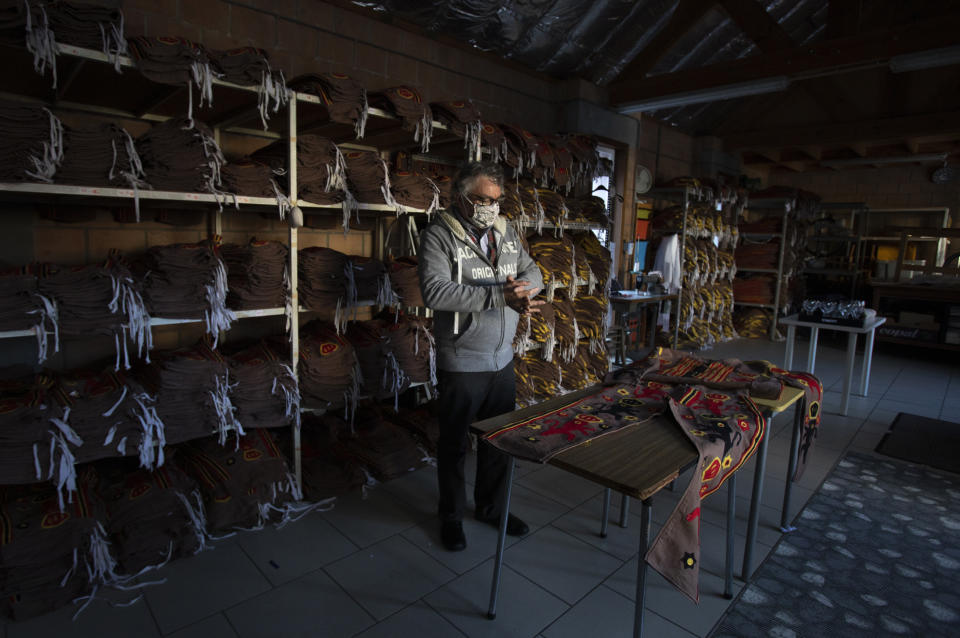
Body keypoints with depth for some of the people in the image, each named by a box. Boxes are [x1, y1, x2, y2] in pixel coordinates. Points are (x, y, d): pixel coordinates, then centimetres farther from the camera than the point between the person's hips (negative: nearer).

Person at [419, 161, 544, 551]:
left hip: (502, 359, 6)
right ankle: (451, 516, 33)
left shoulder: (506, 232, 8)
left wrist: (522, 287, -15)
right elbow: (435, 292, -26)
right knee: (454, 444, 10)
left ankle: (491, 508, 40)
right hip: (461, 364, -6)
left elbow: (532, 272, 11)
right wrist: (500, 295, -28)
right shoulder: (439, 236, -12)